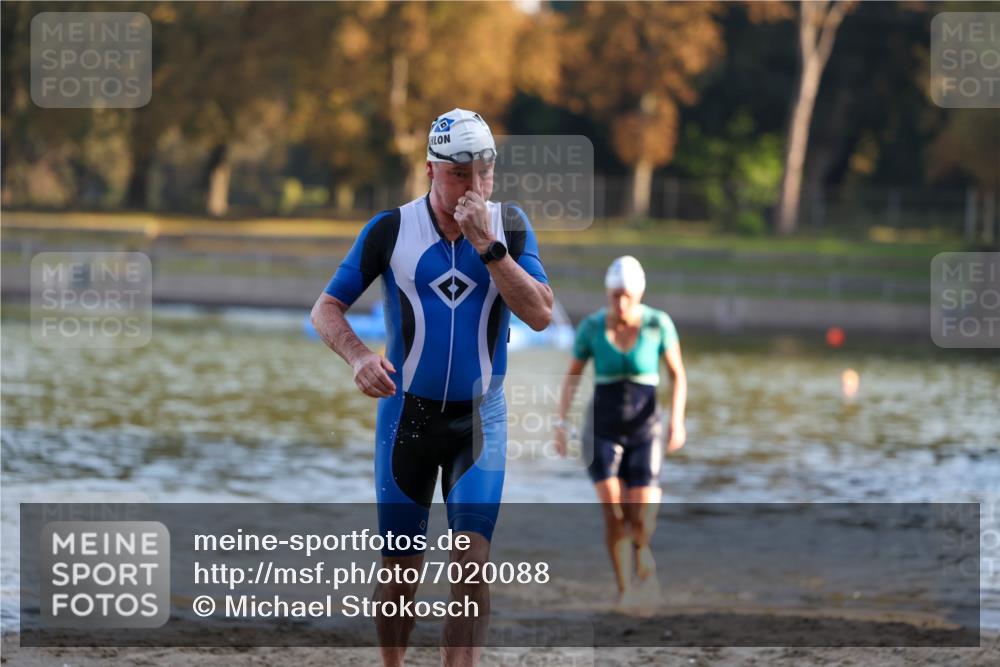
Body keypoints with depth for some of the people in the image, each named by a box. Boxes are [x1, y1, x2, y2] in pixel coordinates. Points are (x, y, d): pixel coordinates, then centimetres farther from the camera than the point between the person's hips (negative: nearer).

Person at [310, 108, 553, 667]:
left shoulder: (510, 226, -3)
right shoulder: (391, 230, -6)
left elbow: (541, 315, -13)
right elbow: (326, 309, -2)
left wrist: (489, 246, -21)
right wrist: (359, 355, -22)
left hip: (480, 417, 0)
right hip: (407, 413, 0)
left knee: (474, 562, -14)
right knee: (400, 571, 4)